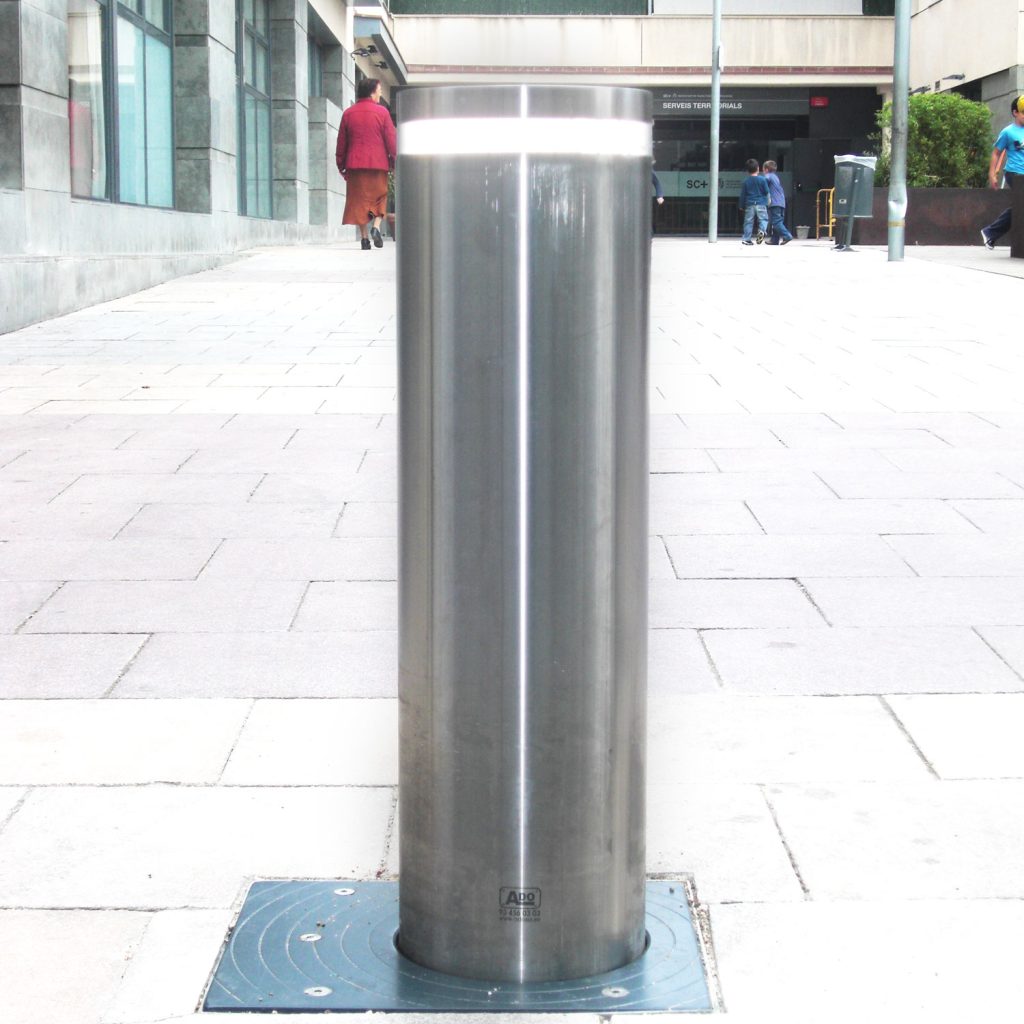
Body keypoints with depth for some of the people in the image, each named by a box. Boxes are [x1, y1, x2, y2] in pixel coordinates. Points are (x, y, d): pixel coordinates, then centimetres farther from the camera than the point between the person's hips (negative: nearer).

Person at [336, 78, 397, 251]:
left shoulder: (348, 113, 6)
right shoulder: (382, 112, -3)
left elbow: (341, 142, 8)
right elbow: (391, 140, -3)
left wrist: (341, 165, 16)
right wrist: (394, 162, 6)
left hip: (355, 164, 2)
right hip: (378, 164, -2)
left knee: (359, 199, 5)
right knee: (379, 197, 12)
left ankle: (364, 236, 1)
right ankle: (376, 226, -9)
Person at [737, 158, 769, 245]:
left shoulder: (746, 182, 3)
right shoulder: (762, 180, -4)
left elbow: (742, 195, 6)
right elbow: (767, 191, 0)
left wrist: (742, 206, 15)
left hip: (749, 205, 2)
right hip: (761, 204, -2)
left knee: (748, 222, 5)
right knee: (763, 219, 3)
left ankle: (746, 239, 4)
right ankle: (761, 230, -26)